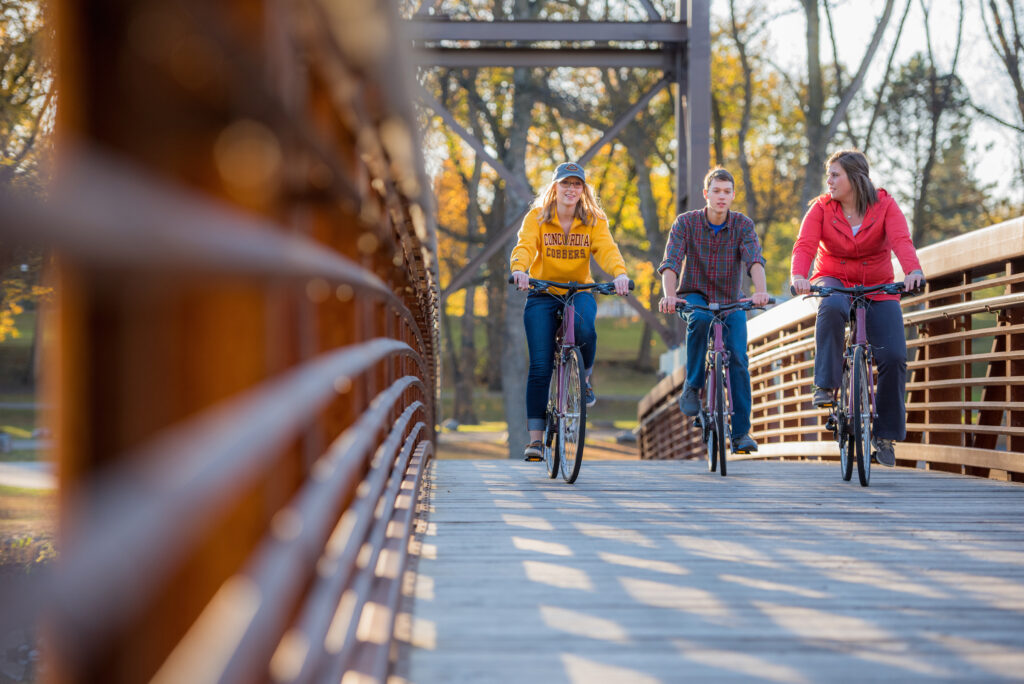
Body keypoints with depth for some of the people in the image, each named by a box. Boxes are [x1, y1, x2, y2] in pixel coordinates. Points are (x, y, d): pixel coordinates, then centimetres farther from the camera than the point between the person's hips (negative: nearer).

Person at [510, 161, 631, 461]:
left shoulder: (594, 220, 0)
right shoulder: (537, 217, -3)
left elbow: (607, 249, -16)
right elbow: (525, 246, -20)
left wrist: (620, 273, -38)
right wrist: (519, 269, -43)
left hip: (580, 292, 0)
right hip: (543, 294, 0)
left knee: (584, 330, -35)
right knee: (540, 367, -8)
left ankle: (584, 378, -3)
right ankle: (535, 437, -2)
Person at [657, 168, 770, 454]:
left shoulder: (743, 224, -9)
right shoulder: (686, 222, -11)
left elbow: (754, 259, -26)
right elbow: (671, 261, -23)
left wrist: (760, 290, -47)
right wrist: (669, 295, -42)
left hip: (731, 302, 1)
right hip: (695, 295, -1)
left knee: (738, 358, -15)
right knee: (700, 319, -36)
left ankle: (741, 432, -7)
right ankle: (692, 387, -20)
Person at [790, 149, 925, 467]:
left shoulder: (884, 205, -10)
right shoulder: (821, 208, -8)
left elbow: (901, 240, -26)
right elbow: (805, 245, -22)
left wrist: (913, 272, -47)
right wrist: (798, 276, -44)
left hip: (877, 289, 1)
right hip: (834, 282, -1)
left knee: (894, 357, -13)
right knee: (831, 309, -39)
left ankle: (885, 434, 1)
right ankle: (825, 386, -30)